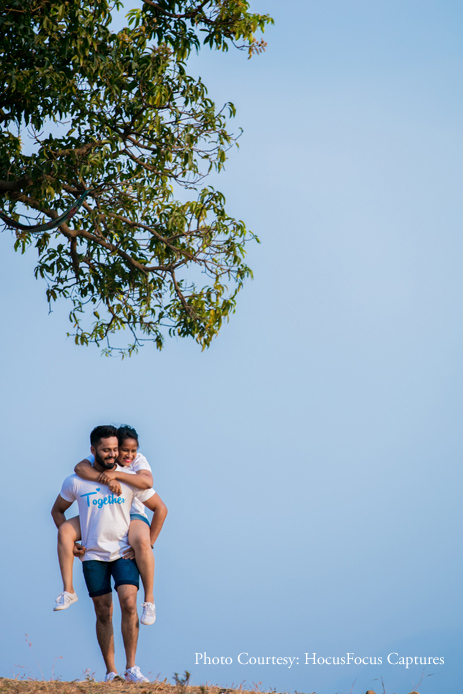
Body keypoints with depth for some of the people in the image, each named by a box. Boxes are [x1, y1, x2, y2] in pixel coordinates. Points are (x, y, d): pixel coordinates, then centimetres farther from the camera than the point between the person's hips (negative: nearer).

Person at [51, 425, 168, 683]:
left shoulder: (130, 479, -4)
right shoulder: (76, 482, -2)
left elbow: (161, 509, 6)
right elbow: (57, 510, 15)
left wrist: (147, 544, 2)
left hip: (125, 552, -1)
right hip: (93, 556, 1)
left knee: (129, 604, -18)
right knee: (104, 613, 3)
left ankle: (131, 668, -14)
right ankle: (111, 673, 8)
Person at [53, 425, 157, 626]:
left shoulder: (139, 461, -4)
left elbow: (147, 482, -26)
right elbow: (80, 468, -22)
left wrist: (116, 474, -32)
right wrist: (107, 480, -35)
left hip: (131, 515, -3)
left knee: (141, 542, -37)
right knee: (65, 531, -19)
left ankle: (149, 599, -24)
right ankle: (68, 591, -13)